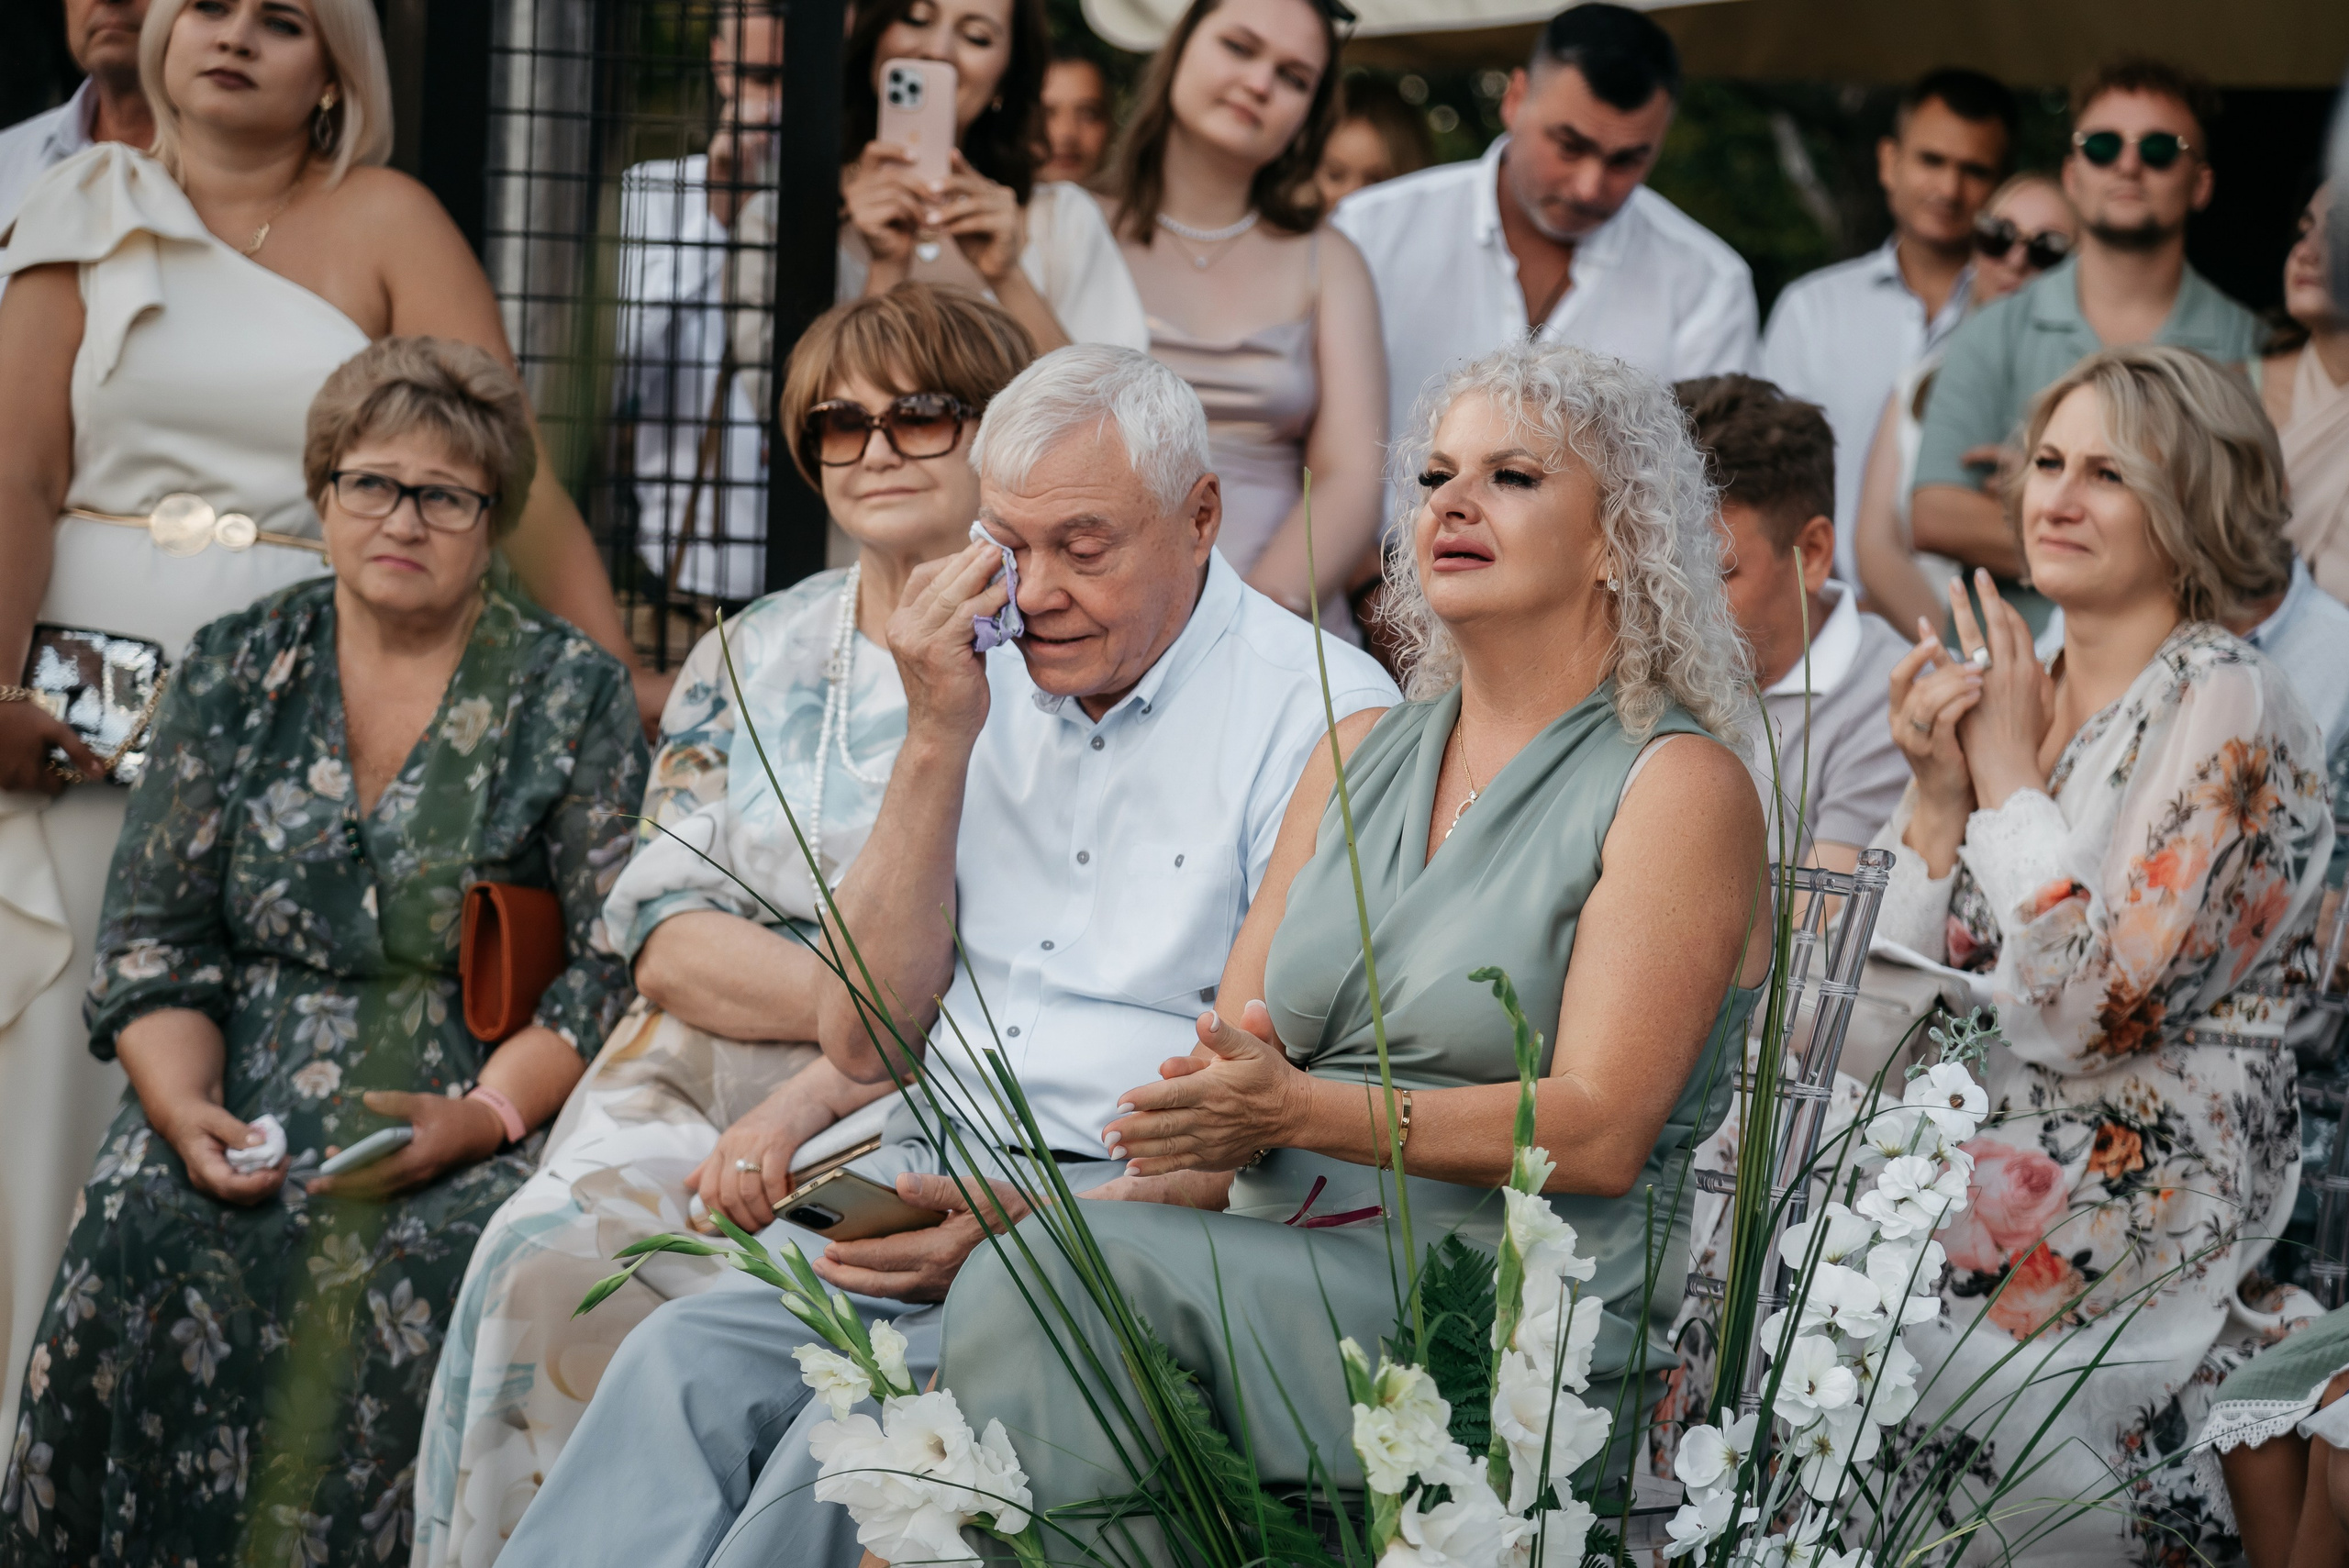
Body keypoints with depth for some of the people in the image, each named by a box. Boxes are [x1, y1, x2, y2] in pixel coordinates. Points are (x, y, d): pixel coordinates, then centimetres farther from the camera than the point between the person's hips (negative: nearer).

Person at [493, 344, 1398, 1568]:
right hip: (930, 1180, 5)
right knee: (685, 1366, -25)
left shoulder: (1321, 711, -4)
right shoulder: (993, 691, 16)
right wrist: (936, 745, 2)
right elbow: (863, 1043, 11)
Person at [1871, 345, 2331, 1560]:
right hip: (1976, 1151, 7)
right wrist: (1937, 799, -5)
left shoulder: (2228, 710, -11)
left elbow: (2088, 1011, -20)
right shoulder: (2008, 687, 10)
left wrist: (2010, 777, -10)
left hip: (2140, 1201, -7)